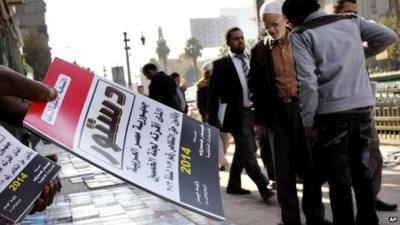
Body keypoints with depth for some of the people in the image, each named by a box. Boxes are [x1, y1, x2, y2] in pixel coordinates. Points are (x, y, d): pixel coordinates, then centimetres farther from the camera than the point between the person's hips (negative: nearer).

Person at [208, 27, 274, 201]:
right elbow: (214, 94, -4)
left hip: (252, 111, 6)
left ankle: (233, 185, 27)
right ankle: (263, 187, -5)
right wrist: (213, 120, -10)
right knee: (248, 151, -7)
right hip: (236, 114, -6)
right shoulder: (221, 64, -3)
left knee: (242, 150, 14)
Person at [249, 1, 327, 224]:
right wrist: (260, 119, 5)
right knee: (284, 167, 4)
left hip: (304, 107, 0)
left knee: (311, 163, 5)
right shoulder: (260, 50, 4)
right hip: (277, 111, 0)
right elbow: (256, 87, 7)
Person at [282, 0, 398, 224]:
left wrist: (308, 122, -7)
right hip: (362, 106, 5)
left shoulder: (301, 35, -3)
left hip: (332, 111, -5)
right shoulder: (351, 21, 12)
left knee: (340, 176, 4)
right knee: (362, 171, 15)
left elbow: (307, 82, -12)